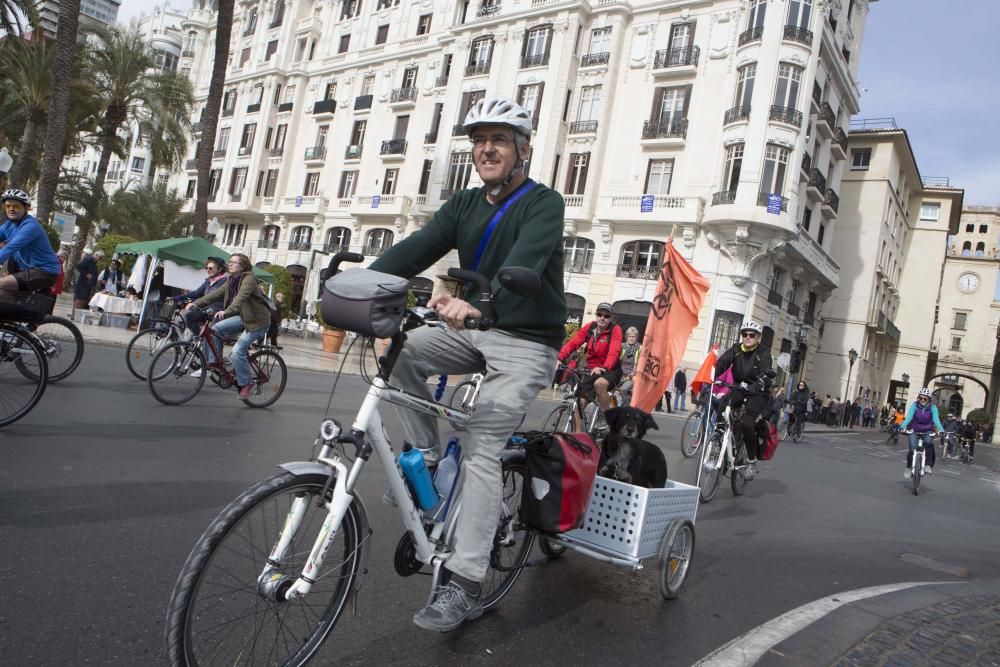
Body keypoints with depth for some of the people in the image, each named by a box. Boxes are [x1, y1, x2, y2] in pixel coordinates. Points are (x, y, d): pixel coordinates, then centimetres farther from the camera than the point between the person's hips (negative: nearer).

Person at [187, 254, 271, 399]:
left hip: (257, 320, -8)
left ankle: (246, 384, -4)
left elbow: (241, 297, -33)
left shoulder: (249, 279, -17)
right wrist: (196, 303, -9)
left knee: (238, 350, -19)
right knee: (214, 329, -10)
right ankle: (212, 362, 0)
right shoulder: (231, 280, 9)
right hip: (243, 317, 8)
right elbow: (215, 294, 2)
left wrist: (226, 311, -47)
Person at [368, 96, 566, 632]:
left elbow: (524, 263, -31)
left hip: (526, 342, -6)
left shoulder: (544, 204, -11)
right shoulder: (463, 204, 8)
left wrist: (477, 302, -51)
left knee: (480, 450, -14)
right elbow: (417, 247, -8)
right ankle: (426, 460, 1)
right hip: (475, 331, 6)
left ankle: (464, 585, -7)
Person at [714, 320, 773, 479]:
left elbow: (766, 375, -23)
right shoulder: (736, 349, 1)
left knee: (746, 423, -23)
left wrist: (755, 386, -43)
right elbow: (721, 363, -12)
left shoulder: (763, 353, -9)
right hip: (739, 388, 4)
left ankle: (752, 461, -3)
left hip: (757, 392, -4)